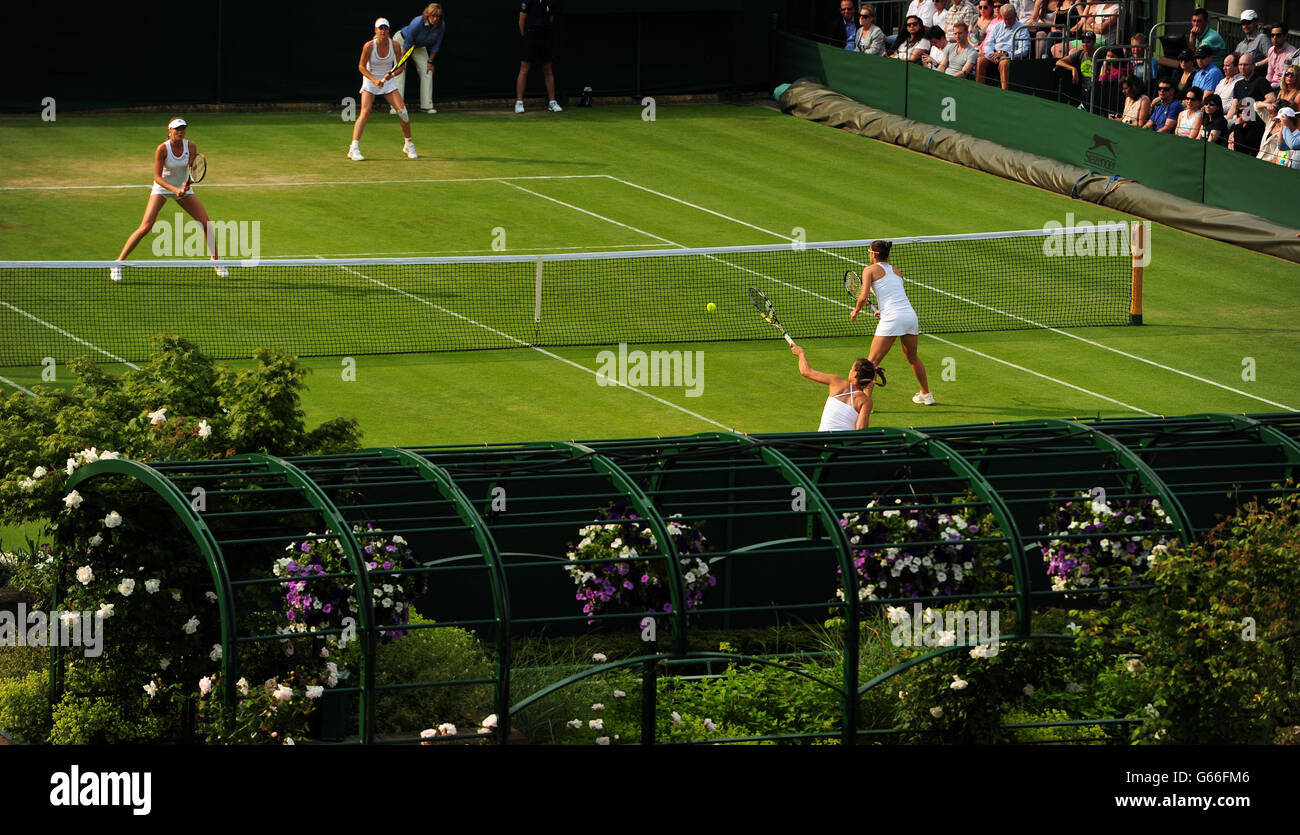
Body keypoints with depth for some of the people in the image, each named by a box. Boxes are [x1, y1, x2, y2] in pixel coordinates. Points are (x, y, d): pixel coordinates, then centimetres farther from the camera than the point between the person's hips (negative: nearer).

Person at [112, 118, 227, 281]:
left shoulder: (191, 147, -13)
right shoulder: (162, 149, -22)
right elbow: (157, 176, -21)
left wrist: (187, 184, -35)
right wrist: (174, 189, -34)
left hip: (184, 188, 4)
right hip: (162, 188, -4)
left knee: (206, 223, -3)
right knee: (145, 227, -16)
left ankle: (216, 260, 18)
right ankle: (119, 262, -8)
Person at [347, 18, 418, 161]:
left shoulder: (394, 45, -9)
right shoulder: (369, 46, -16)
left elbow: (401, 67, 0)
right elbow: (361, 66, -8)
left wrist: (391, 74, -21)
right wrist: (374, 80, -20)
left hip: (388, 81, 3)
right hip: (370, 80, -3)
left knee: (402, 111, -7)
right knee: (365, 112, -21)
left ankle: (408, 145, 14)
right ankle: (354, 148, -23)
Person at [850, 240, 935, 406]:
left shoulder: (870, 270, 2)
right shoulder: (895, 271, 21)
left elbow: (863, 297, -7)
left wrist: (855, 311, 11)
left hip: (892, 319, -6)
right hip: (910, 315, 6)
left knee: (872, 362, -4)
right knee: (912, 357, 26)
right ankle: (926, 394, 37)